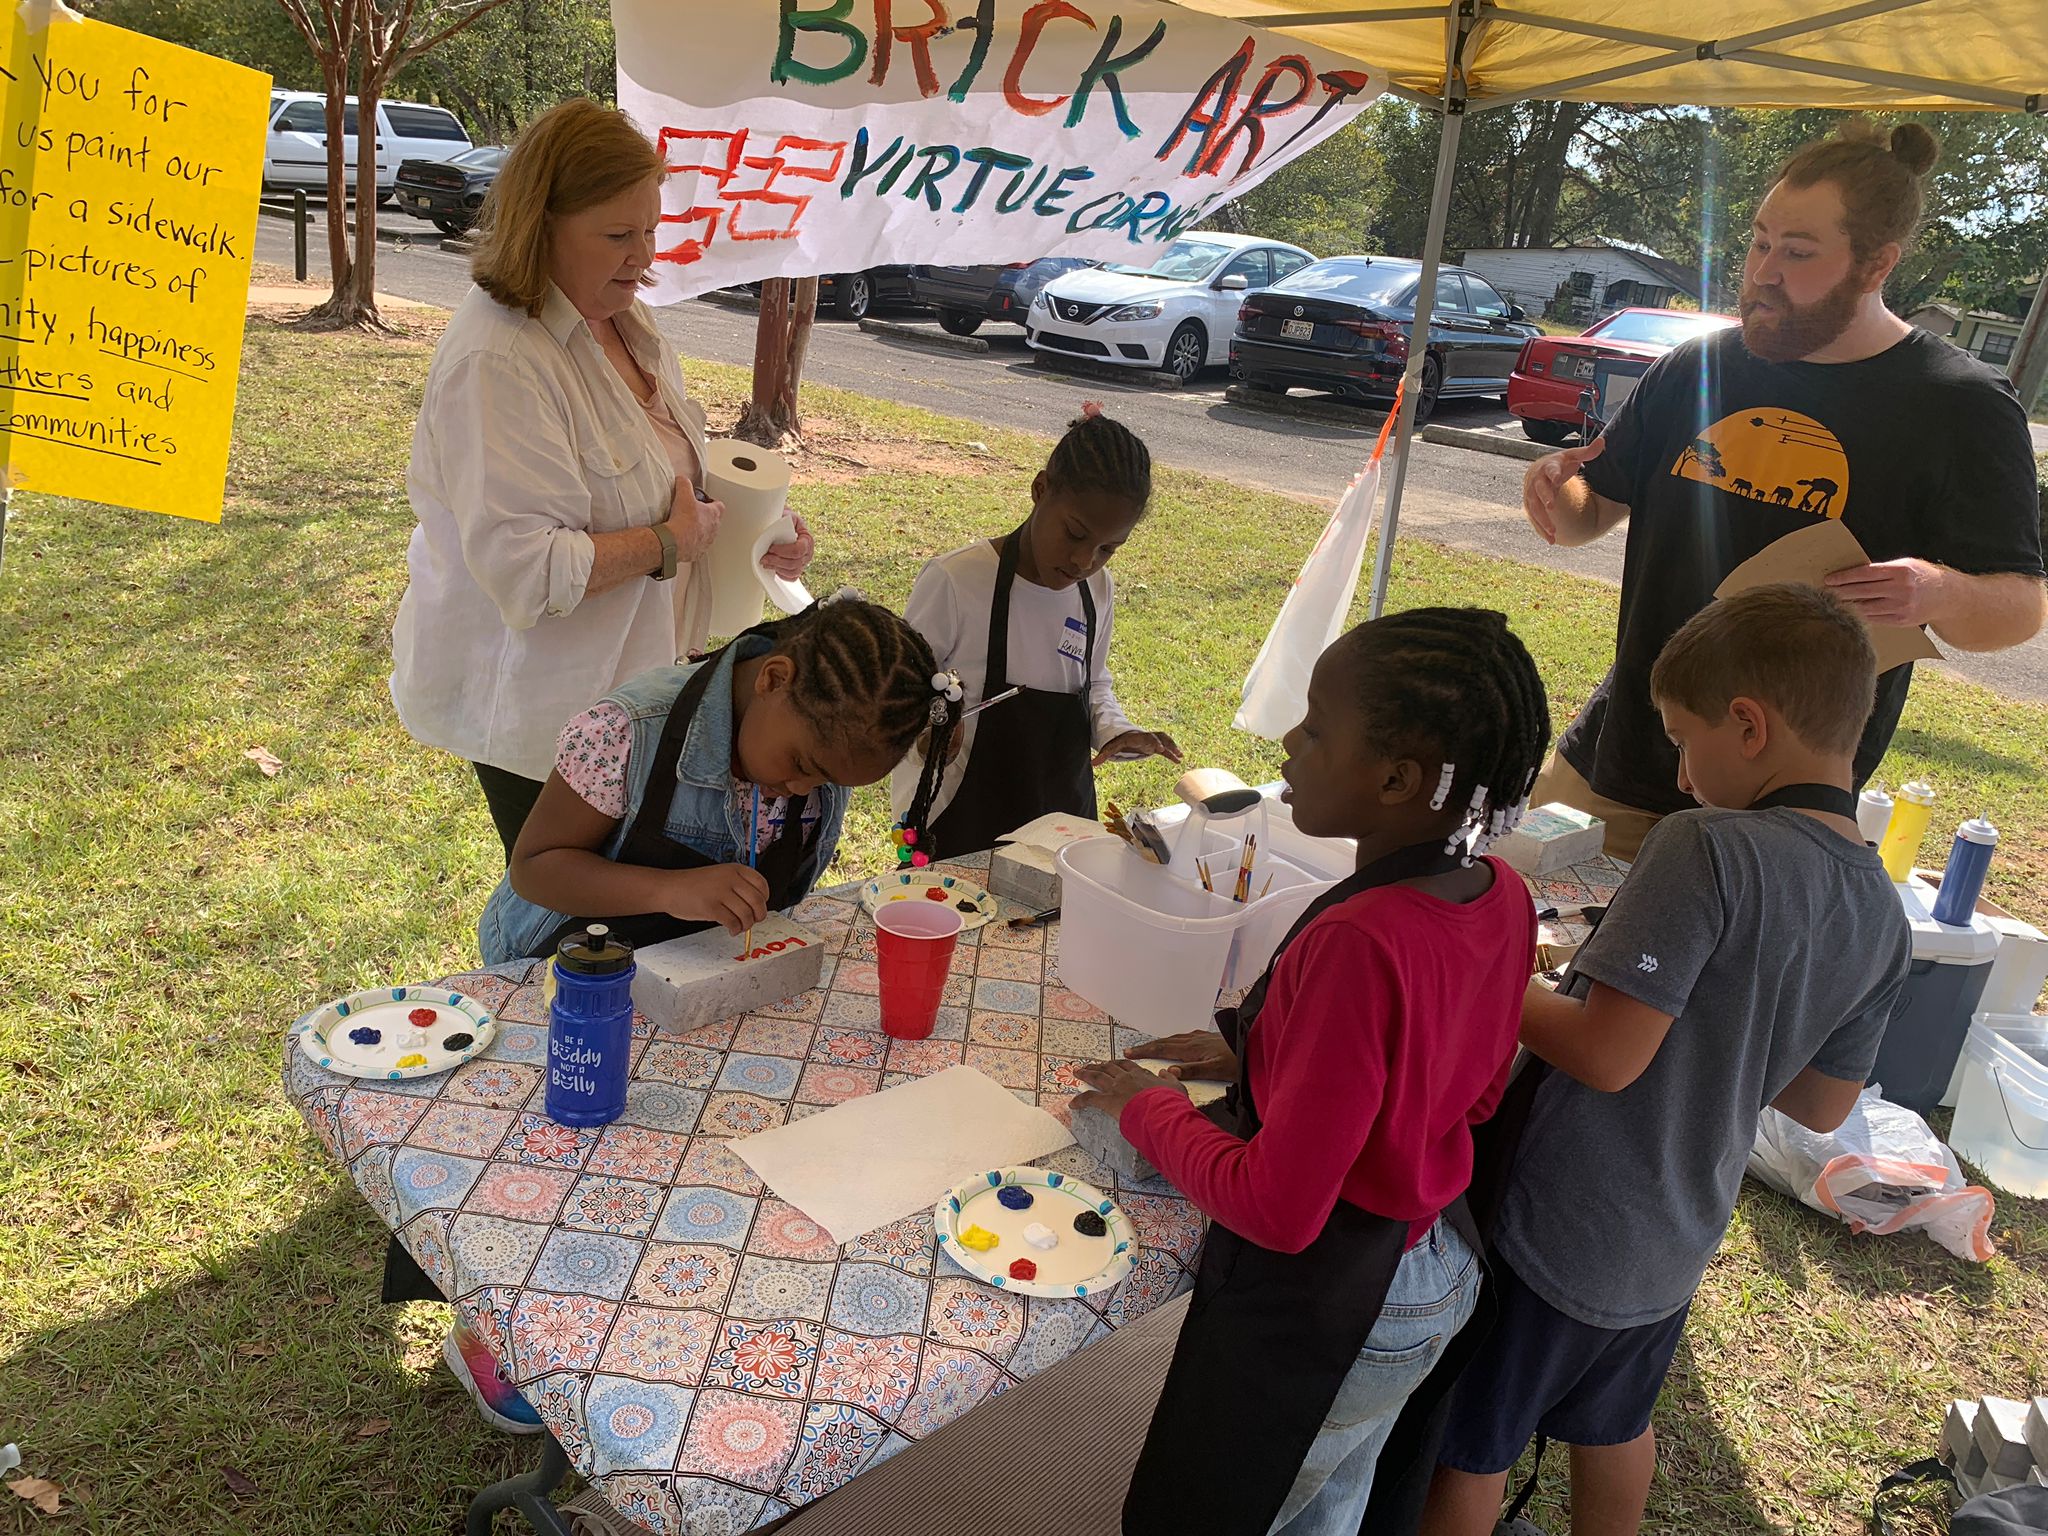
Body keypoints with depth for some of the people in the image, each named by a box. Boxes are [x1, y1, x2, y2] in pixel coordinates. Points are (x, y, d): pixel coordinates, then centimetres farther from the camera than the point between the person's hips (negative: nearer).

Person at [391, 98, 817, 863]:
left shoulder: (624, 320, 6)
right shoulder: (497, 362, -24)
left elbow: (668, 476, 21)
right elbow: (524, 569, -31)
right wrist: (669, 543, -19)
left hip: (634, 681, 8)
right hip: (540, 711, -8)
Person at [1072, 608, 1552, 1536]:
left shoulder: (1358, 942, -35)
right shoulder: (1503, 896, -9)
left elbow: (1277, 1207, -30)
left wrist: (1147, 1108, -13)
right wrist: (1261, 1056, 5)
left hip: (1317, 1310, -7)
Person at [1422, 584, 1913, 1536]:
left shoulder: (1708, 848, -27)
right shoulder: (1882, 917, -2)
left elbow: (1607, 1055, -29)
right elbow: (1824, 1107, 7)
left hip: (1556, 1232, -7)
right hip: (1676, 1243, 8)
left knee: (1468, 1451, 16)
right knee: (1615, 1427, 32)